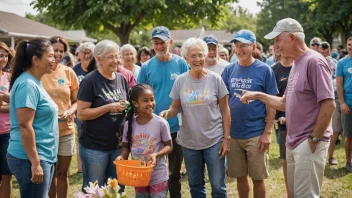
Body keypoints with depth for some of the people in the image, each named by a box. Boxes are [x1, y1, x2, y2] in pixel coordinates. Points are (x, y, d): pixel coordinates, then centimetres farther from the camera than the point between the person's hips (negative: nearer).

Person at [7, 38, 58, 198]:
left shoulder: (35, 83, 12)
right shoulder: (27, 85, -17)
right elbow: (25, 126, -23)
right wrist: (35, 163, -23)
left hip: (44, 157, 10)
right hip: (30, 159, -10)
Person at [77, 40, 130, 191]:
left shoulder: (121, 79, 6)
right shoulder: (90, 81, -12)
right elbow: (81, 114, -16)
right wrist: (108, 107, -23)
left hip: (118, 145, 6)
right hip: (94, 146, -6)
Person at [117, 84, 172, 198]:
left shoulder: (161, 123, -13)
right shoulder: (129, 124, -5)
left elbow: (169, 146, -6)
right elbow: (126, 146, 6)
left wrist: (156, 155, -24)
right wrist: (122, 156, -15)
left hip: (158, 177, -3)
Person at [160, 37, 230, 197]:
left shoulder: (215, 79, -6)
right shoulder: (180, 81, -1)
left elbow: (225, 111, -2)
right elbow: (174, 109, 5)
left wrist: (226, 138, -6)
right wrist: (166, 113, -19)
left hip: (214, 140, -2)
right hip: (189, 141, 2)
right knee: (195, 185, 16)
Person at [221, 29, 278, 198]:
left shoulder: (264, 70, -6)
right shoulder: (229, 70, 4)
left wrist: (267, 132, -10)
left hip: (256, 134, -3)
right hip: (233, 134, 3)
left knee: (257, 178, 6)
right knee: (240, 177, 13)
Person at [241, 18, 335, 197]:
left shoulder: (314, 61, -16)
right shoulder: (296, 65, 13)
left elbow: (329, 105, -21)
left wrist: (314, 139, -17)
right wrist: (258, 95, 9)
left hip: (308, 143, -9)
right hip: (293, 142, 9)